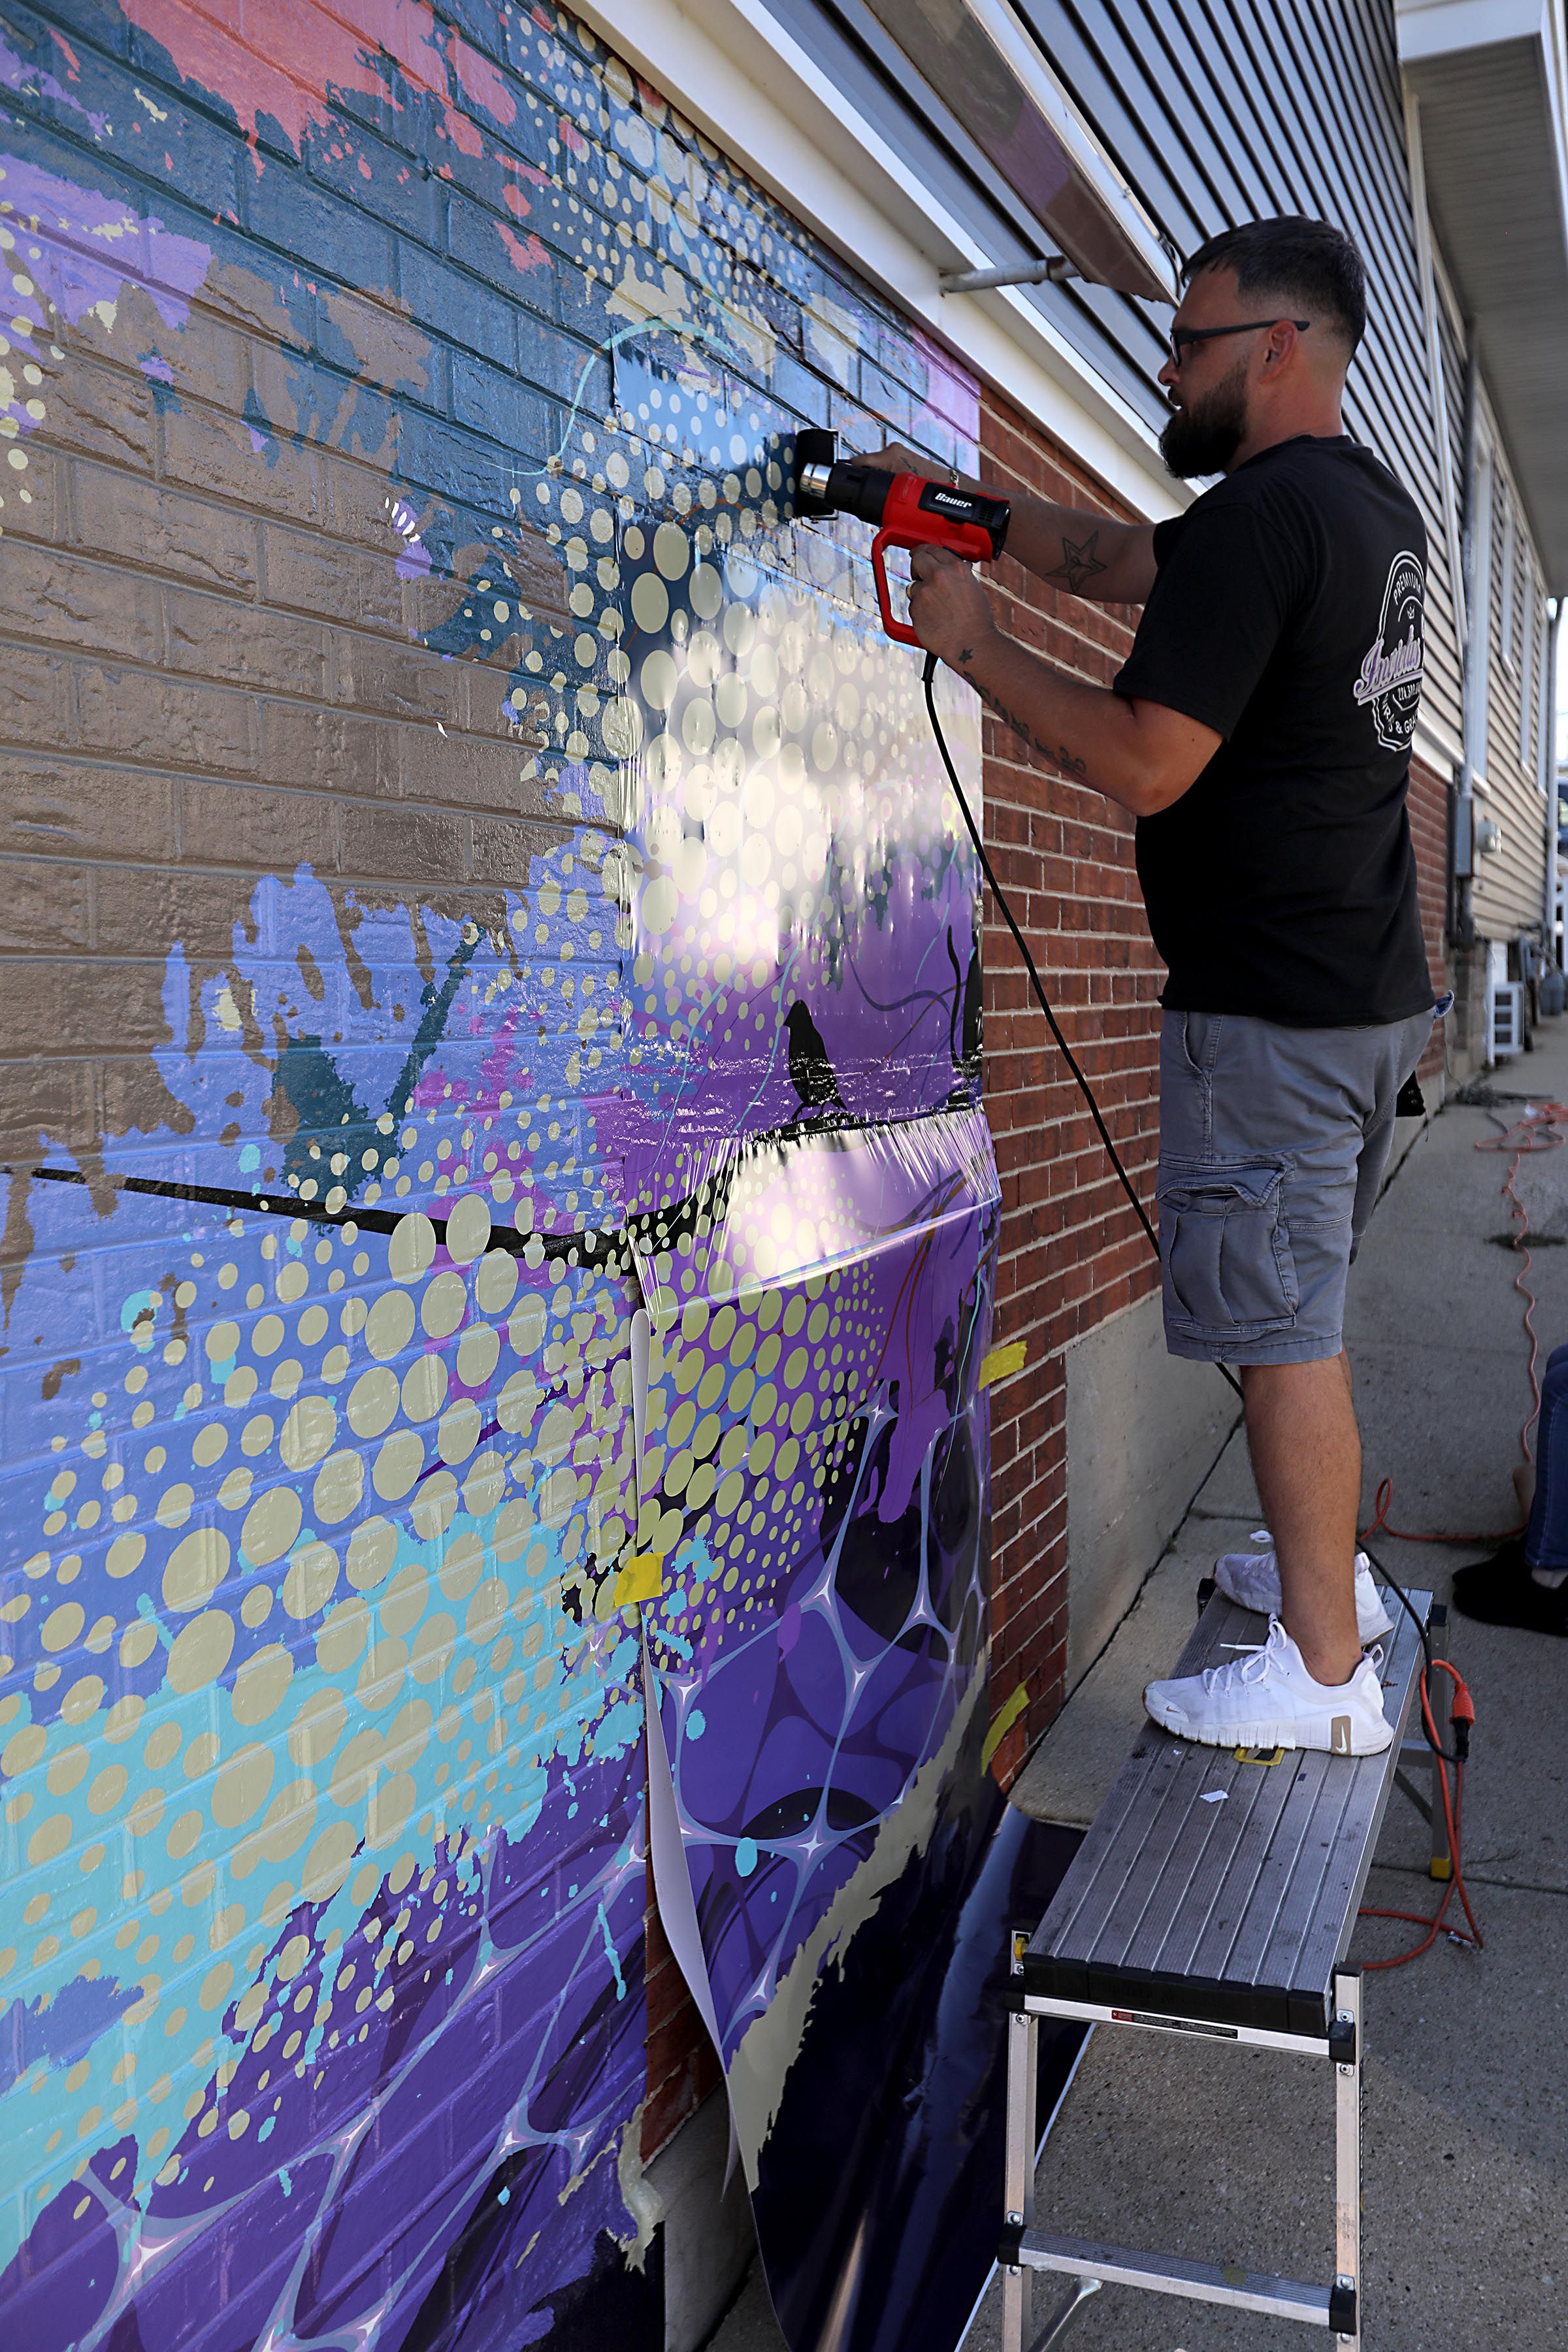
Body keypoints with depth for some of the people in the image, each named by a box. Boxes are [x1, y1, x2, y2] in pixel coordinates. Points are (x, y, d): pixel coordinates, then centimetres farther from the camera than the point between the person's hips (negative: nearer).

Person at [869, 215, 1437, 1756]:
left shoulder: (1261, 514, -16)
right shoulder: (1373, 504, 15)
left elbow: (1144, 764, -21)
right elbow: (1110, 560, 24)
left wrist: (972, 644, -10)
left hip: (1269, 1015, -10)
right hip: (1372, 992, 10)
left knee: (1283, 1333, -3)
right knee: (1299, 1311, 20)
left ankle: (1324, 1673, 7)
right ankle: (1323, 1570, 33)